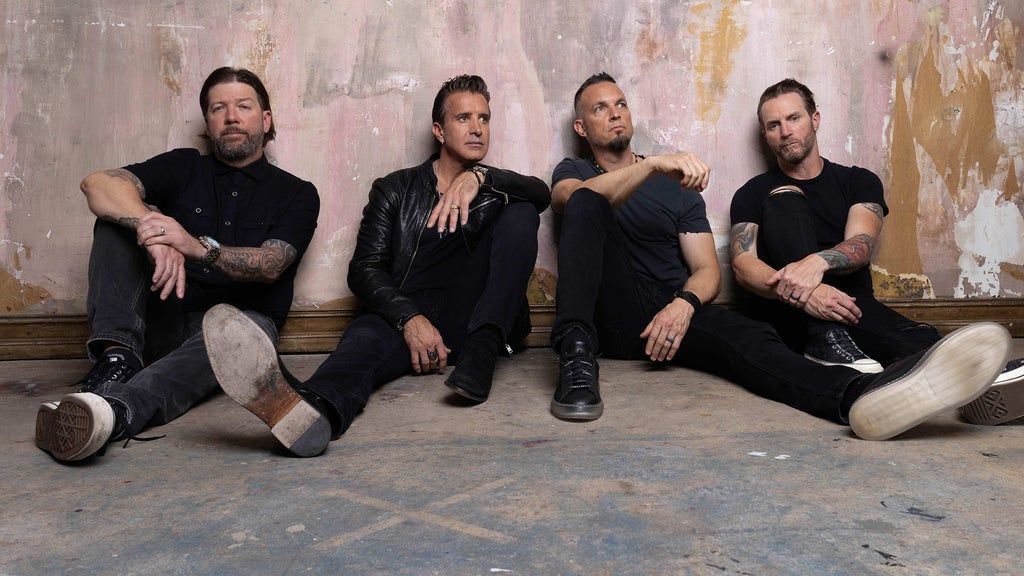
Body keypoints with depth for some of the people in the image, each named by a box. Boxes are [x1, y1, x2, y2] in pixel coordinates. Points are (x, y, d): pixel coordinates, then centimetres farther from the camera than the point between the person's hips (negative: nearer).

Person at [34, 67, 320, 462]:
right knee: (121, 214, -13)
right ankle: (117, 354, -31)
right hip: (164, 320, 3)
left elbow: (270, 266, -12)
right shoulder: (184, 168, 11)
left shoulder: (296, 194, 6)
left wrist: (197, 247, -32)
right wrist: (151, 228, -31)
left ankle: (115, 409, -63)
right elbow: (97, 183, -8)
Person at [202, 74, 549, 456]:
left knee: (520, 212, -15)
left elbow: (542, 193, -3)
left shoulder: (495, 188, 21)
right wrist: (409, 318, -18)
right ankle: (313, 408, -72)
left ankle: (480, 354, -32)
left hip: (474, 320, 2)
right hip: (405, 317, -1)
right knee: (367, 335, -36)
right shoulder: (395, 191, 16)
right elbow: (364, 269, 2)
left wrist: (479, 177, -21)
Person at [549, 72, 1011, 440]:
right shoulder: (573, 172, 16)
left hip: (673, 309, 2)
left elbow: (707, 270, 9)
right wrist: (652, 165, -28)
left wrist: (684, 303, -15)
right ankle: (577, 357, -44)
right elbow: (573, 199, -12)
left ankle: (860, 395, -59)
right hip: (604, 310, -2)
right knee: (588, 204, -25)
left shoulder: (678, 186, 20)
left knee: (745, 337, -29)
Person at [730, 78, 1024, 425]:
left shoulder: (858, 182, 13)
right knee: (785, 200, -20)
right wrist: (801, 292, -27)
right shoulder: (753, 194, 11)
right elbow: (743, 265, -6)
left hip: (848, 305, 1)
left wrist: (817, 262, -31)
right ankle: (825, 342, -34)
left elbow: (862, 245, -7)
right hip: (780, 313, -1)